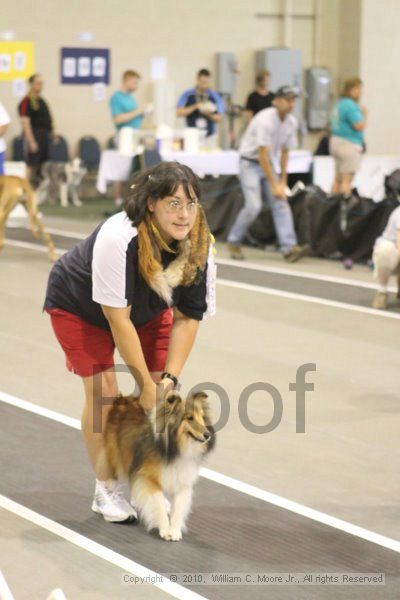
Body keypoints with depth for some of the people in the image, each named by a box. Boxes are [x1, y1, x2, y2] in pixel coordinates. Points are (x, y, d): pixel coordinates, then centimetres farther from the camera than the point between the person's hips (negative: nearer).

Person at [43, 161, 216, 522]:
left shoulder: (200, 243, -25)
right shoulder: (118, 238, -41)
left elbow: (188, 316, -16)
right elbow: (117, 319, -35)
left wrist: (169, 377, -23)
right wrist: (146, 385, -29)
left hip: (147, 309, 5)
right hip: (80, 306, -5)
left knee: (159, 390, -7)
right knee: (103, 390, -14)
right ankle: (106, 489, 2)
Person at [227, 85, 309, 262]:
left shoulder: (291, 122, 0)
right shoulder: (265, 120, -24)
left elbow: (284, 152, 11)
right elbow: (263, 155, -25)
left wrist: (283, 180, 8)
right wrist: (274, 186, -25)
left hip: (270, 164, 7)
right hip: (250, 163, -7)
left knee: (281, 204, -8)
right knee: (254, 206, -17)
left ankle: (290, 248, -15)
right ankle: (234, 242, 3)